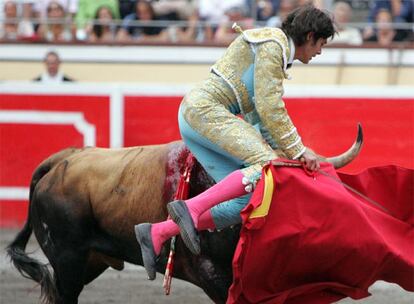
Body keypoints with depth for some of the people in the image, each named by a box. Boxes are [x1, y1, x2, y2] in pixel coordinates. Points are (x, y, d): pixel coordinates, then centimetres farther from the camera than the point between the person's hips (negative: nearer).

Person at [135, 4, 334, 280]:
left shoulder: (275, 51, 25)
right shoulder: (272, 44, -6)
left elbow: (257, 113, 27)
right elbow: (269, 108, -13)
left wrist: (292, 150, 21)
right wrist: (298, 151, -11)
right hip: (205, 109, -10)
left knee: (245, 204, -3)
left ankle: (156, 234, -4)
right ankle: (191, 208, -30)